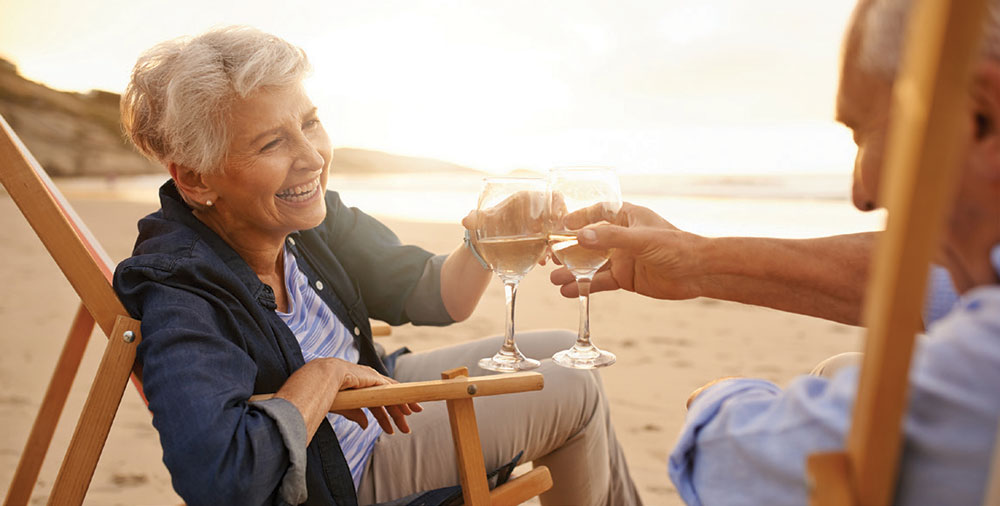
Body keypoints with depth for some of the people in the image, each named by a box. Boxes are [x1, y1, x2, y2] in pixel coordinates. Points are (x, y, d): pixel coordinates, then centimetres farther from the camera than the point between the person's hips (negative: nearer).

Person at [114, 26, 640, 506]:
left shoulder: (308, 217, -12)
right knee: (573, 392, -5)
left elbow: (428, 295, -4)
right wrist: (324, 374, -30)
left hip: (376, 400, 7)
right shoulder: (181, 299, -32)